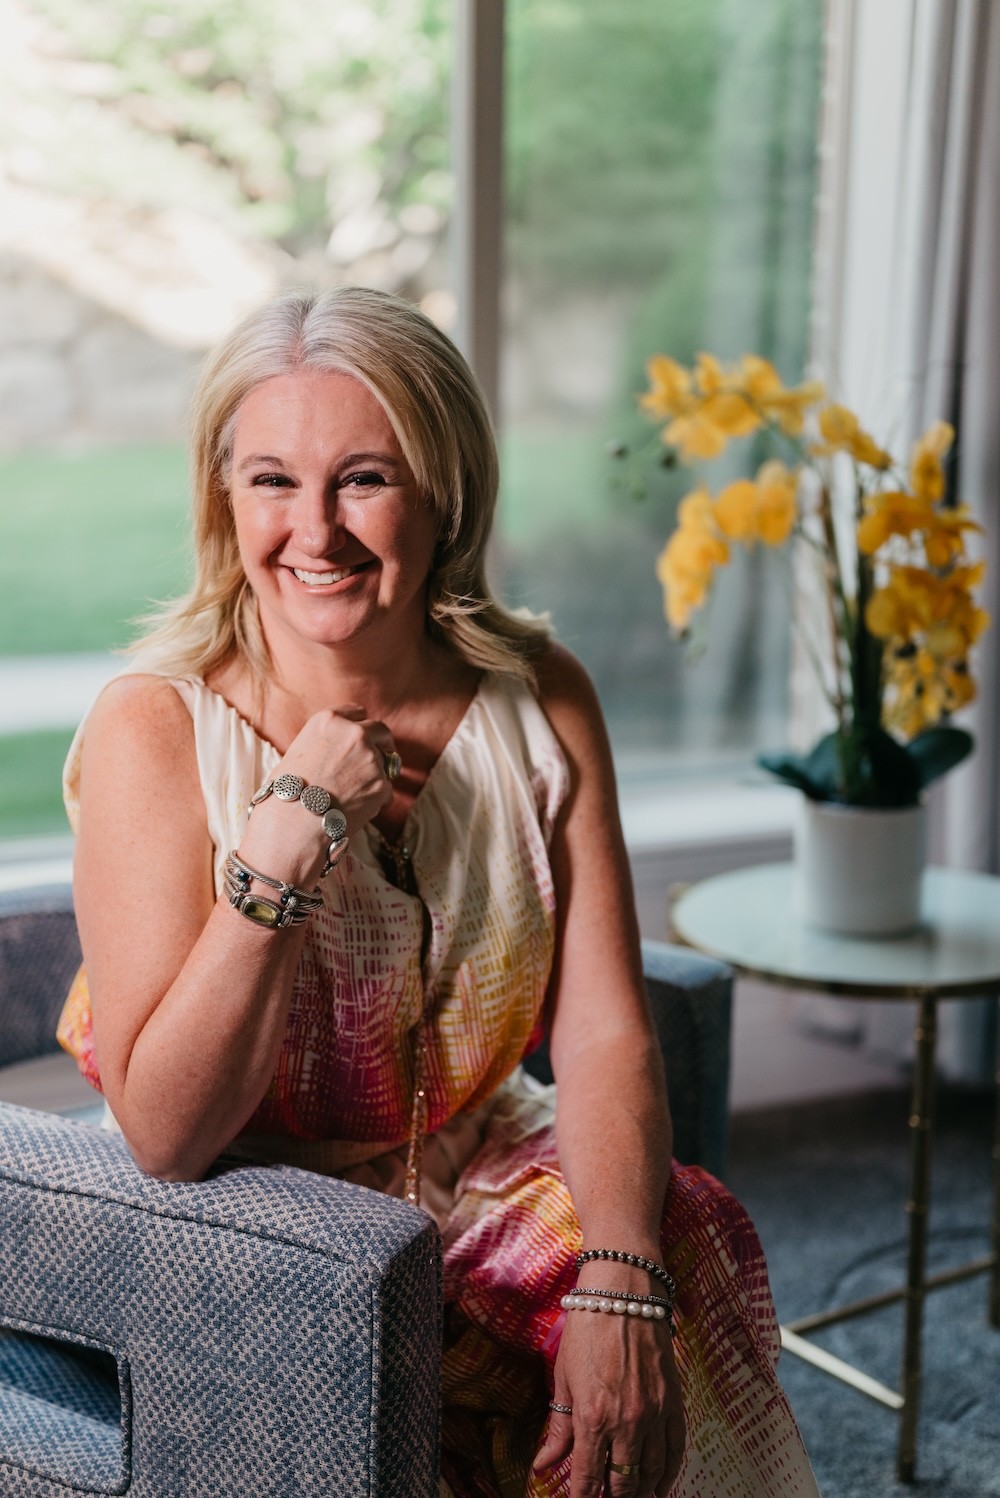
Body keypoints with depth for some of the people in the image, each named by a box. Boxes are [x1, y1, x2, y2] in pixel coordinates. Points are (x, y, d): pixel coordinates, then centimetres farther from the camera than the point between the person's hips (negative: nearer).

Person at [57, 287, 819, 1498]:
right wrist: (288, 840, -28)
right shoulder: (156, 730, -16)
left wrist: (620, 1288, -24)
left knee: (694, 1245, -21)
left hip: (482, 1166, 3)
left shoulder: (537, 697, -5)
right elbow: (162, 1134, -19)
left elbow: (603, 1030, -9)